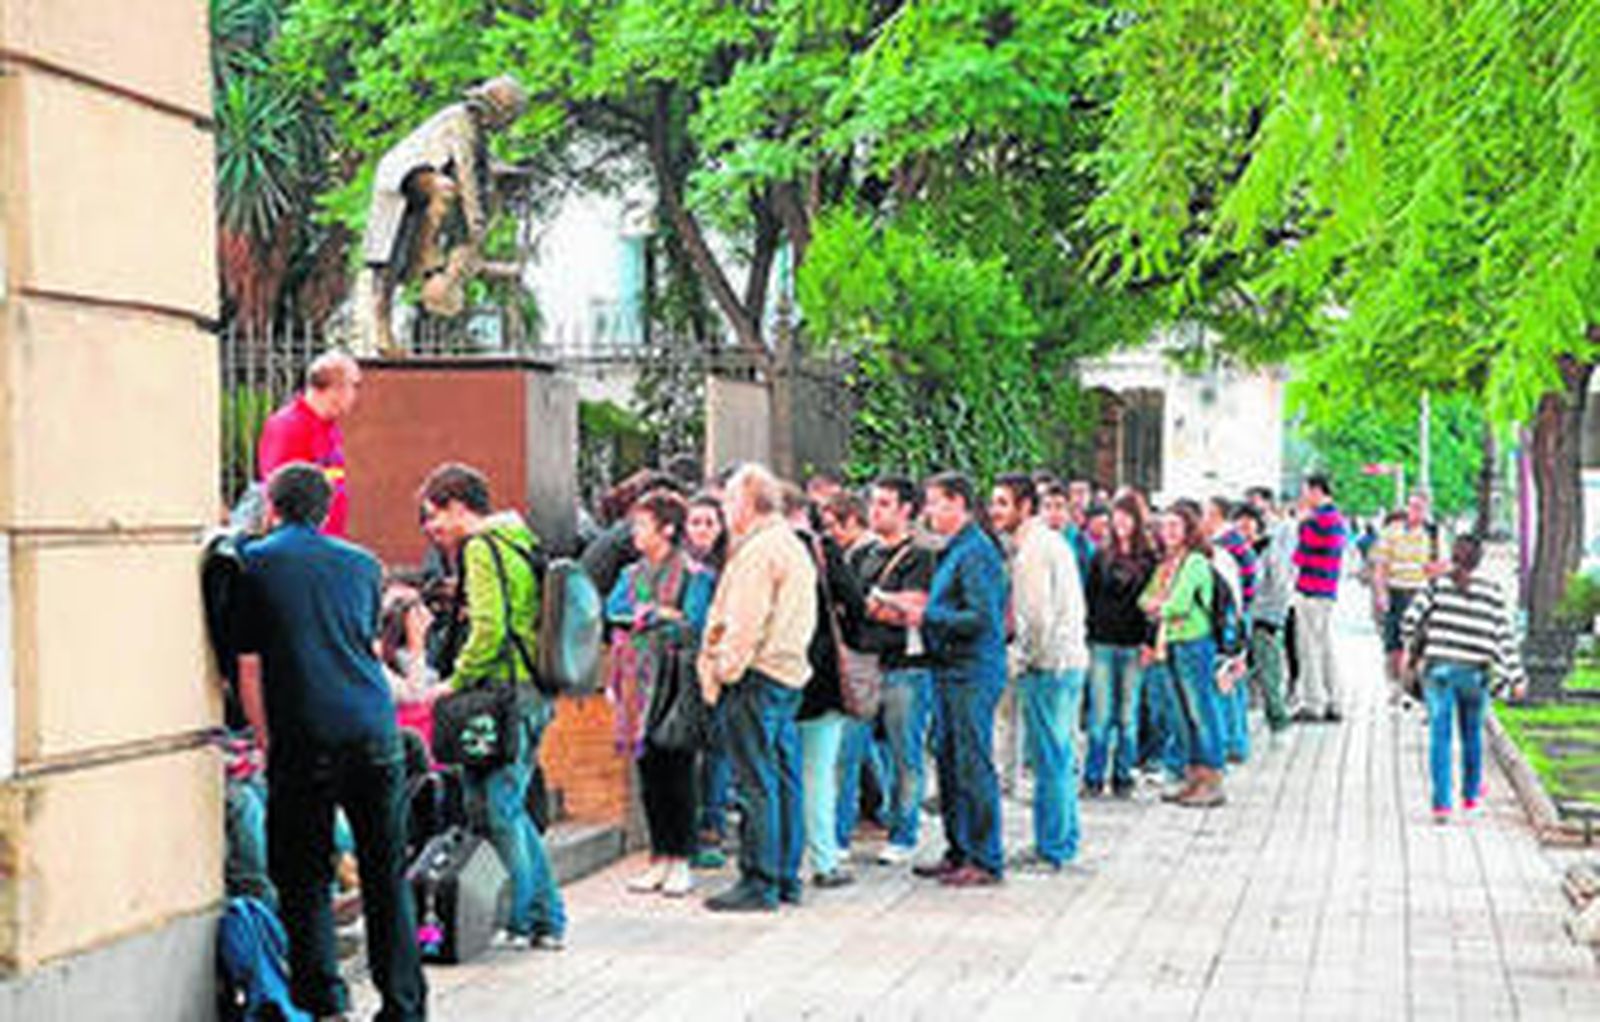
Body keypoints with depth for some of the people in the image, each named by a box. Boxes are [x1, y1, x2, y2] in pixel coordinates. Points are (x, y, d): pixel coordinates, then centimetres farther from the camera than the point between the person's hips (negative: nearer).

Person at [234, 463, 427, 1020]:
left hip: (304, 739, -3)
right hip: (375, 731, 3)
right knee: (386, 872, 10)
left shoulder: (253, 562, 5)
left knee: (303, 875, 5)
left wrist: (268, 742, 10)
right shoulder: (363, 563, 15)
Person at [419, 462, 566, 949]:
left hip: (505, 692, -10)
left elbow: (489, 630, -20)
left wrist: (455, 682, -12)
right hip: (531, 695, 10)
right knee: (510, 809, 15)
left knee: (494, 809, -4)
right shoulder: (518, 542, 18)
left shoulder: (481, 549, -11)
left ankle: (518, 922, 0)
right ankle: (547, 920, 18)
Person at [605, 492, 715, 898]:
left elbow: (691, 625, -13)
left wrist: (641, 615, -7)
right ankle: (660, 859, 14)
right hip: (639, 682, 6)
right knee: (649, 773, 7)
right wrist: (659, 612, -11)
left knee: (678, 772, -2)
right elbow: (613, 608, 1)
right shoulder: (632, 574, 16)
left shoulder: (693, 575, -3)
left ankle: (681, 863, 4)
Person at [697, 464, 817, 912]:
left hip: (758, 674, -10)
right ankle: (786, 878, 15)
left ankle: (759, 883, -5)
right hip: (790, 673, 10)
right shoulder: (795, 547, 17)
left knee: (757, 783, -7)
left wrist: (723, 672, -10)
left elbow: (745, 623, -18)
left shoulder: (758, 551, -13)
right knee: (784, 778, 11)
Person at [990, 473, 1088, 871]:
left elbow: (1037, 617, -21)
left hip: (1049, 664, -10)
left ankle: (1051, 850, 0)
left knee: (1049, 760, -5)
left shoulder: (1032, 549, -15)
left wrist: (1021, 660, -8)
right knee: (1060, 756, 15)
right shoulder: (1050, 540, 16)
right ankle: (1065, 841, 23)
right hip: (1070, 660, 10)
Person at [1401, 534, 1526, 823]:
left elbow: (1410, 620, -6)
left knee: (1440, 735, 1)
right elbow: (1504, 637, -3)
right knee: (1472, 733, 20)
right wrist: (1515, 677, 1)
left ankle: (1441, 803, -7)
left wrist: (1410, 647, 15)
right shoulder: (1492, 592, -3)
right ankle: (1471, 794, 36)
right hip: (1474, 673, 1)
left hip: (1438, 668, -1)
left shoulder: (1438, 583, -4)